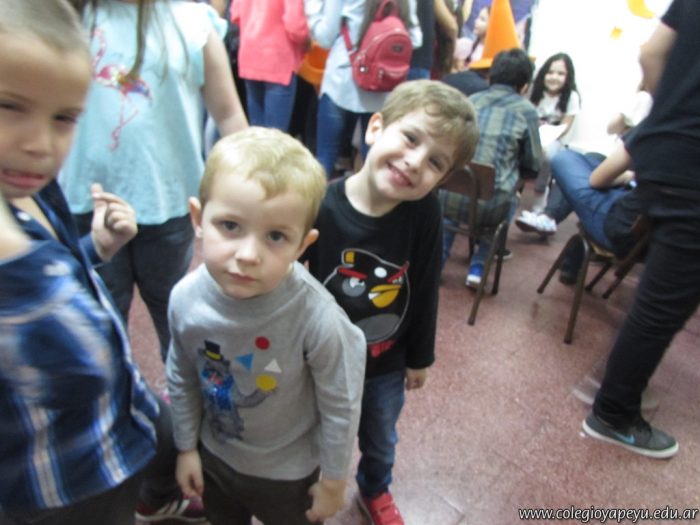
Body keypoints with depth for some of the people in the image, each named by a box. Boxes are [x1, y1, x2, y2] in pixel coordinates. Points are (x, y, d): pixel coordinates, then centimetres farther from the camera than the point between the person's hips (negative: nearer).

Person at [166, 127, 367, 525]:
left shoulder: (316, 316, -36)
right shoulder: (186, 298, -23)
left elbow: (341, 407, -20)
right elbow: (182, 380, -4)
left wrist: (333, 482, -8)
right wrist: (187, 447, 7)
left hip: (290, 473, -3)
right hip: (215, 456, 4)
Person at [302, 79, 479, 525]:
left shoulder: (425, 213, -22)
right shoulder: (319, 207, -27)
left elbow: (425, 292, -9)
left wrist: (420, 357, 2)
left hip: (387, 365, 2)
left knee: (381, 442, 30)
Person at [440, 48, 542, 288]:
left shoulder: (470, 101, 13)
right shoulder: (526, 110, 4)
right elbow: (532, 167, 10)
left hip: (450, 198, 3)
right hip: (490, 206, -2)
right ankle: (478, 267, 26)